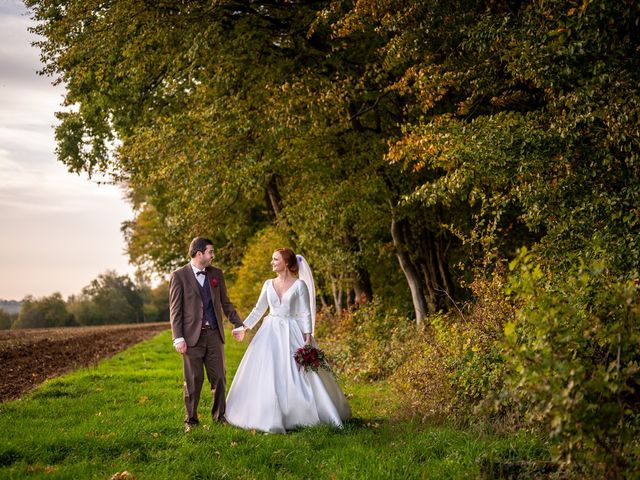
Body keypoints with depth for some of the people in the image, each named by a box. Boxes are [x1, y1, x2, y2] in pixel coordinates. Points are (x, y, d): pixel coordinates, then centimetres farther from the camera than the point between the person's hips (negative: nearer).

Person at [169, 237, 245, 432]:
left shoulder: (216, 274, 11)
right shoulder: (179, 276, -3)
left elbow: (225, 302, 17)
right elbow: (175, 310, -5)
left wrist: (238, 324, 10)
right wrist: (178, 338, -11)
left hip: (215, 334, 4)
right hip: (193, 335, -4)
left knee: (219, 377, 7)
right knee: (194, 380, 3)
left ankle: (220, 415, 20)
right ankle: (191, 419, 15)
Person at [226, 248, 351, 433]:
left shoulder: (299, 285, -5)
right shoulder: (269, 284, 8)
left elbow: (306, 314, -7)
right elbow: (258, 310, 15)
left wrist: (308, 338, -15)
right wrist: (243, 327, 9)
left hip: (292, 334, -4)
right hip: (270, 333, 4)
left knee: (295, 376, -4)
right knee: (266, 376, 2)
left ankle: (300, 415, 10)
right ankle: (270, 417, 11)